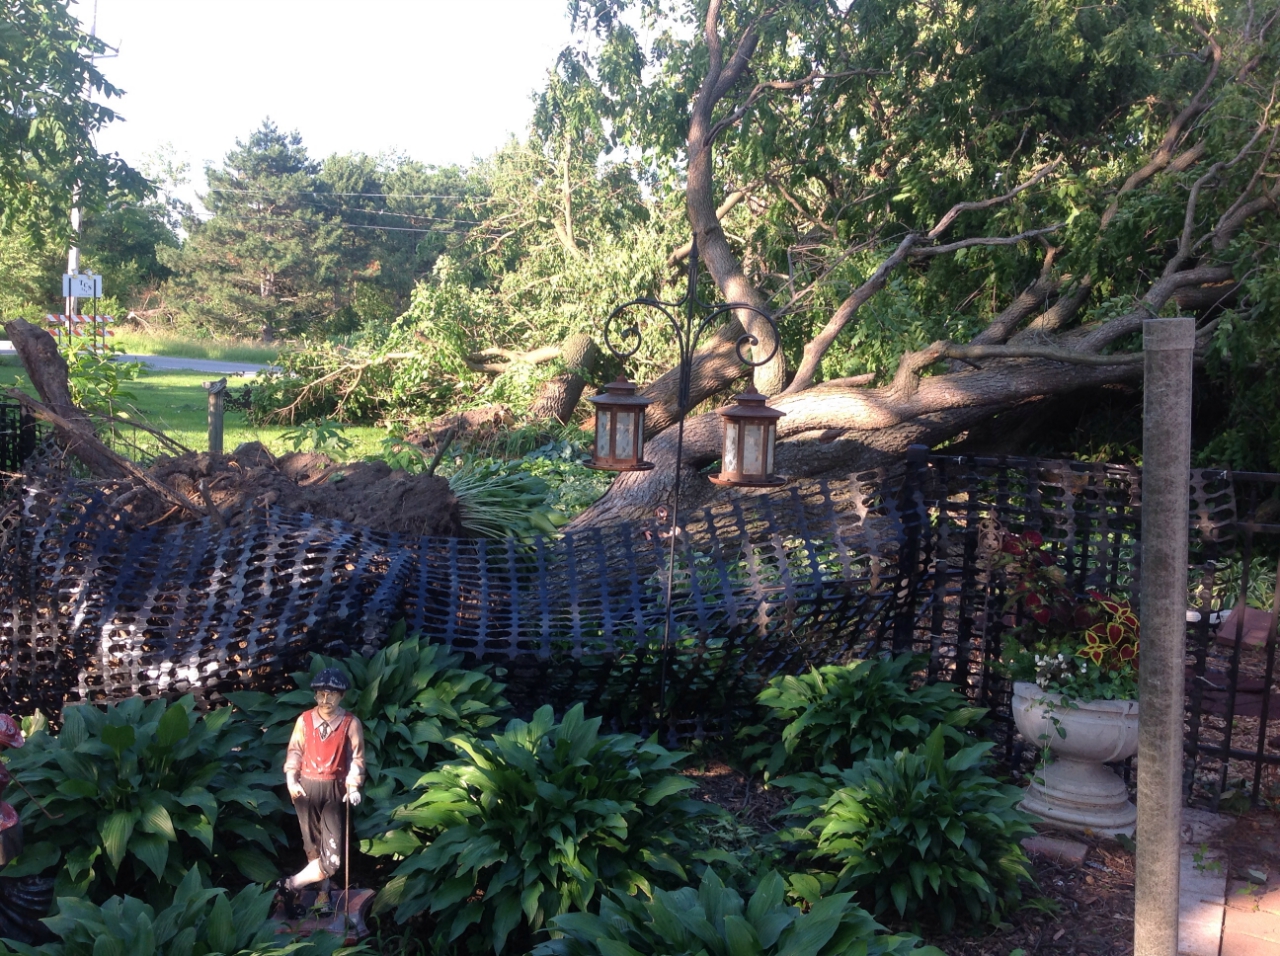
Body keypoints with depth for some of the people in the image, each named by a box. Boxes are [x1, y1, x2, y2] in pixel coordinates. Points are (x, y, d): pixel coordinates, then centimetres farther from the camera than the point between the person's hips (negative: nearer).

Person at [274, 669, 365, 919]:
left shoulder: (351, 723, -6)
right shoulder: (304, 720, 0)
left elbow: (356, 757, -3)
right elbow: (294, 750, 7)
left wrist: (353, 786, -13)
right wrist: (291, 779, -4)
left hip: (335, 790, -2)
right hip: (306, 787, 2)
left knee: (332, 857, -7)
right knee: (313, 846, 11)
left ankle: (291, 885, 10)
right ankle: (323, 891, 24)